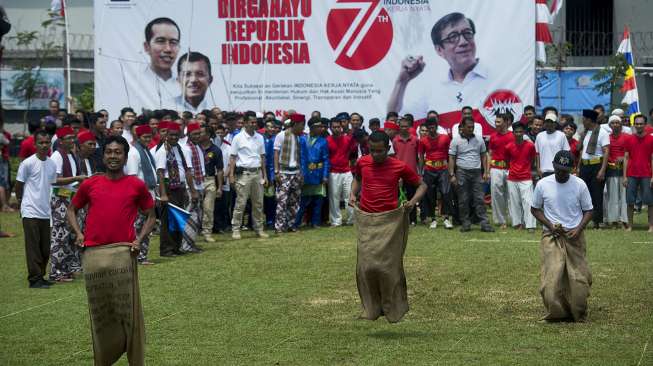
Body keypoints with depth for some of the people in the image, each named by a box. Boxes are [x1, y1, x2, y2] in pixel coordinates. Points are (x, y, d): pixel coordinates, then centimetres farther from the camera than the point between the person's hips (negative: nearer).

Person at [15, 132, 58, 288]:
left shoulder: (52, 164, 8)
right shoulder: (27, 163, -9)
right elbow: (19, 185, 0)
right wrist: (21, 201, 8)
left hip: (45, 212, 6)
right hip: (30, 212, -6)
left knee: (45, 248, 8)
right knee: (33, 246, -5)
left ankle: (40, 276, 19)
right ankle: (35, 279, -1)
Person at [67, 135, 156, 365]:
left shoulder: (136, 185, 5)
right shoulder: (89, 185, 8)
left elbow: (150, 215, 13)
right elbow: (72, 210, 21)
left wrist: (140, 239, -1)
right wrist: (78, 233, 5)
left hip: (123, 252, -2)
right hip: (93, 254, 2)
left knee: (128, 310, -2)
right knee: (99, 310, 9)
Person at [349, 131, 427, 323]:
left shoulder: (400, 167, -4)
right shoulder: (362, 163, 4)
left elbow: (422, 185, 6)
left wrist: (413, 201, -11)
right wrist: (353, 193, 8)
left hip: (390, 220, -3)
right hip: (367, 220, 3)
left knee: (388, 264, -2)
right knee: (366, 265, -2)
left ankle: (392, 307, 14)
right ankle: (371, 306, 12)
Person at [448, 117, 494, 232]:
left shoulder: (479, 140, 8)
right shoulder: (456, 141, 1)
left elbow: (484, 156, 13)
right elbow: (451, 158, 0)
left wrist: (486, 172, 5)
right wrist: (452, 175, -6)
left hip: (476, 172, 2)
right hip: (462, 172, -2)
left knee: (479, 199, -1)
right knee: (463, 200, 2)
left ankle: (484, 223, -3)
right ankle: (466, 223, 9)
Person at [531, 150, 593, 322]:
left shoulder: (580, 185, -3)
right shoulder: (542, 184, -2)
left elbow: (588, 211, 5)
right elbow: (535, 209, 8)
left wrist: (578, 229, -12)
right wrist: (550, 225, -7)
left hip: (575, 237, 0)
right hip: (551, 236, 0)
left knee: (578, 278, -1)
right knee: (551, 276, -12)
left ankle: (578, 314, 14)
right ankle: (556, 314, 0)